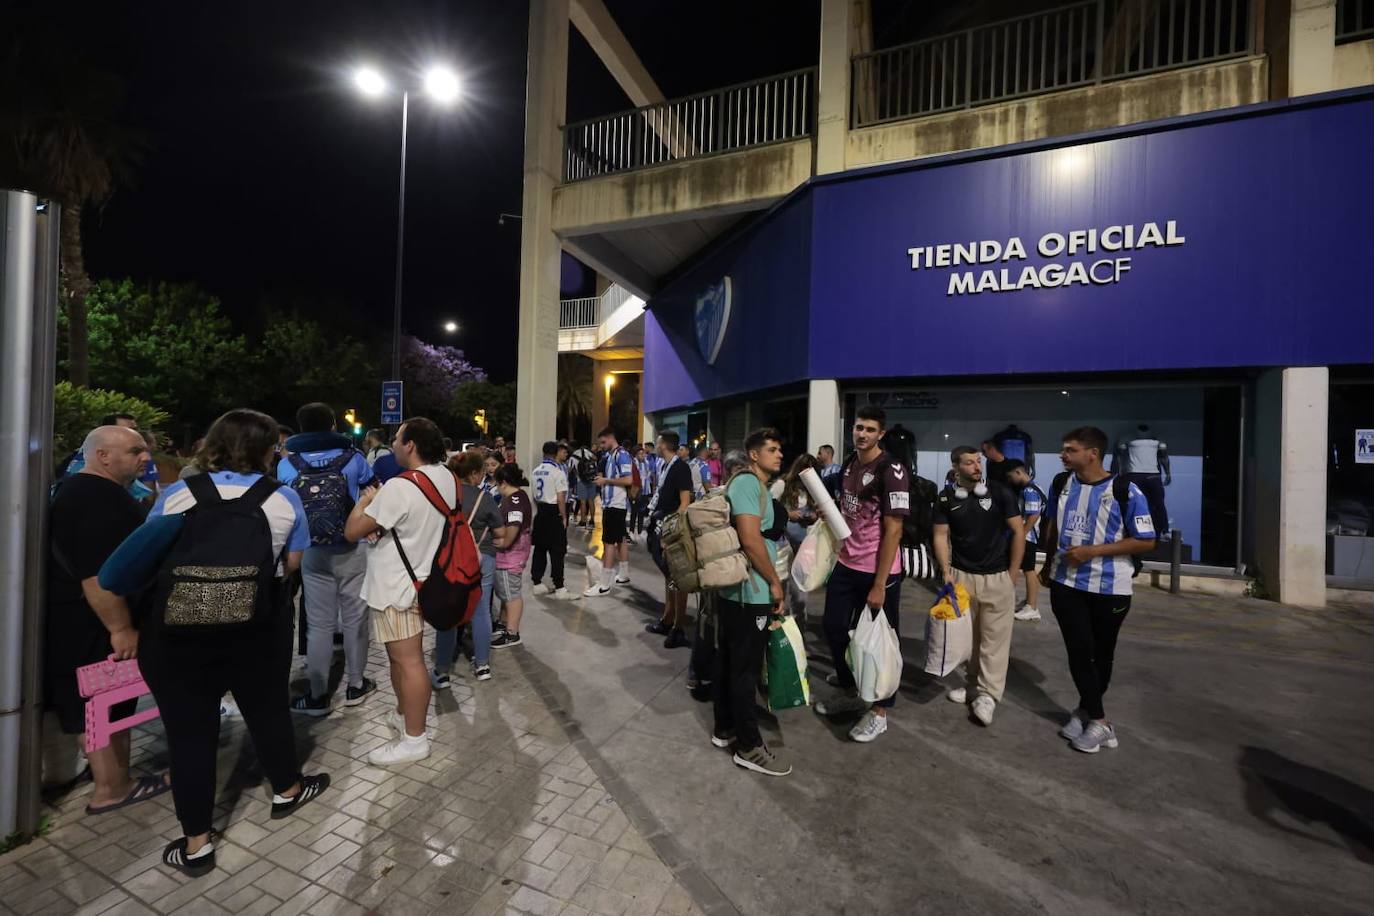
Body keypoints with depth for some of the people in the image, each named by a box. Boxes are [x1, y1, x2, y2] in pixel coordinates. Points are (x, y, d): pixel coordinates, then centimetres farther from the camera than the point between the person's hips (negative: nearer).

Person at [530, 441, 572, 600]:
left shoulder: (536, 471, 8)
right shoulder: (557, 471, -14)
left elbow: (535, 495, 14)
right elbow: (560, 498, -16)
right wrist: (564, 517, -8)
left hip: (540, 512, 7)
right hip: (554, 512, -7)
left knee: (540, 548, 13)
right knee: (557, 551, -3)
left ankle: (537, 583, 19)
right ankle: (559, 588, 0)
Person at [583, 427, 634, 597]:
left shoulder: (622, 455, -14)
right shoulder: (609, 456, 13)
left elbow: (628, 480, -22)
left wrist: (606, 481, -16)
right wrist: (602, 479, 5)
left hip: (616, 504, -9)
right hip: (610, 503, 9)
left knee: (609, 542, -7)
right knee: (621, 539, 15)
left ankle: (604, 585, -3)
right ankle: (623, 576, 26)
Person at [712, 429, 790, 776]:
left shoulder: (757, 485, 16)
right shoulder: (747, 482, -16)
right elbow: (750, 539, -24)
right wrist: (775, 583, -14)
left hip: (734, 590, 10)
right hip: (750, 593, -10)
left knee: (730, 662, 19)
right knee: (746, 670, 3)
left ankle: (724, 728, 33)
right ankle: (749, 747, 17)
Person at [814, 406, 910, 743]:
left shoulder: (891, 471, -16)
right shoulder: (849, 465, 7)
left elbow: (893, 530, -18)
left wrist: (879, 585, -18)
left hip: (878, 571, -7)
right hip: (846, 565, 8)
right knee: (834, 627, 15)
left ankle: (879, 712, 28)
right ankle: (850, 692, 37)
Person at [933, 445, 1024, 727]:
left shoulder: (999, 493, -5)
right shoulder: (946, 498, 0)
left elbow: (1018, 532, -1)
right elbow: (941, 537, 2)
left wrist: (1012, 573, -2)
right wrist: (946, 572, -7)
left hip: (997, 577, -2)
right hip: (961, 574, 2)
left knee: (994, 637, 1)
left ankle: (987, 695, 10)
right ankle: (973, 684, 25)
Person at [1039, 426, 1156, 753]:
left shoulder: (1126, 492, -14)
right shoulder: (1061, 484, 0)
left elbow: (1146, 541, -10)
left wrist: (1093, 551, -20)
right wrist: (1048, 564, 18)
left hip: (1110, 588, -2)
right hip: (1066, 583, 3)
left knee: (1102, 654, 14)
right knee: (1079, 652, 3)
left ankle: (1086, 710, 34)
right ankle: (1099, 722, 18)